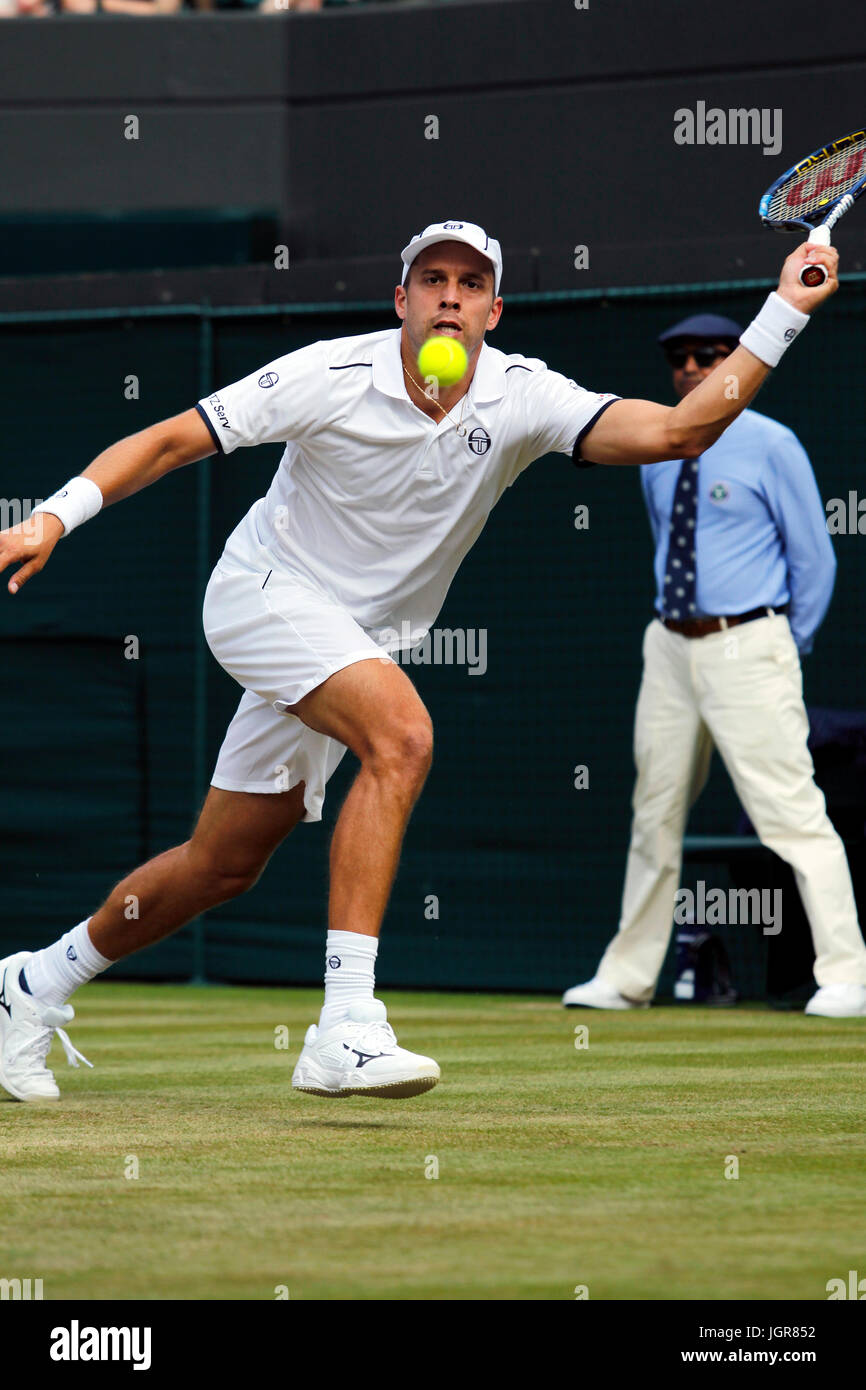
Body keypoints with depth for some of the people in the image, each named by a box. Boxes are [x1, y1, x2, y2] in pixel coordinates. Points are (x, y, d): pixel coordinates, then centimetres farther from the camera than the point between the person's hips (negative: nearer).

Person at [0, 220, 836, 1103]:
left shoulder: (522, 399, -12)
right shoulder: (331, 378, -19)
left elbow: (677, 430, -23)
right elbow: (170, 441, -13)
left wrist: (783, 315, -31)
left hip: (361, 641, 6)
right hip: (264, 593, -5)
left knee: (222, 866, 11)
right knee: (402, 735, -31)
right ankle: (345, 1030, -35)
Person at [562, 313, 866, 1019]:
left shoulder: (772, 446, -5)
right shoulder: (658, 456, 13)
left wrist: (787, 650, 1)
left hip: (746, 649, -6)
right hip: (671, 645, 6)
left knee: (792, 812, -12)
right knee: (655, 816, 12)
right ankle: (626, 979, 21)